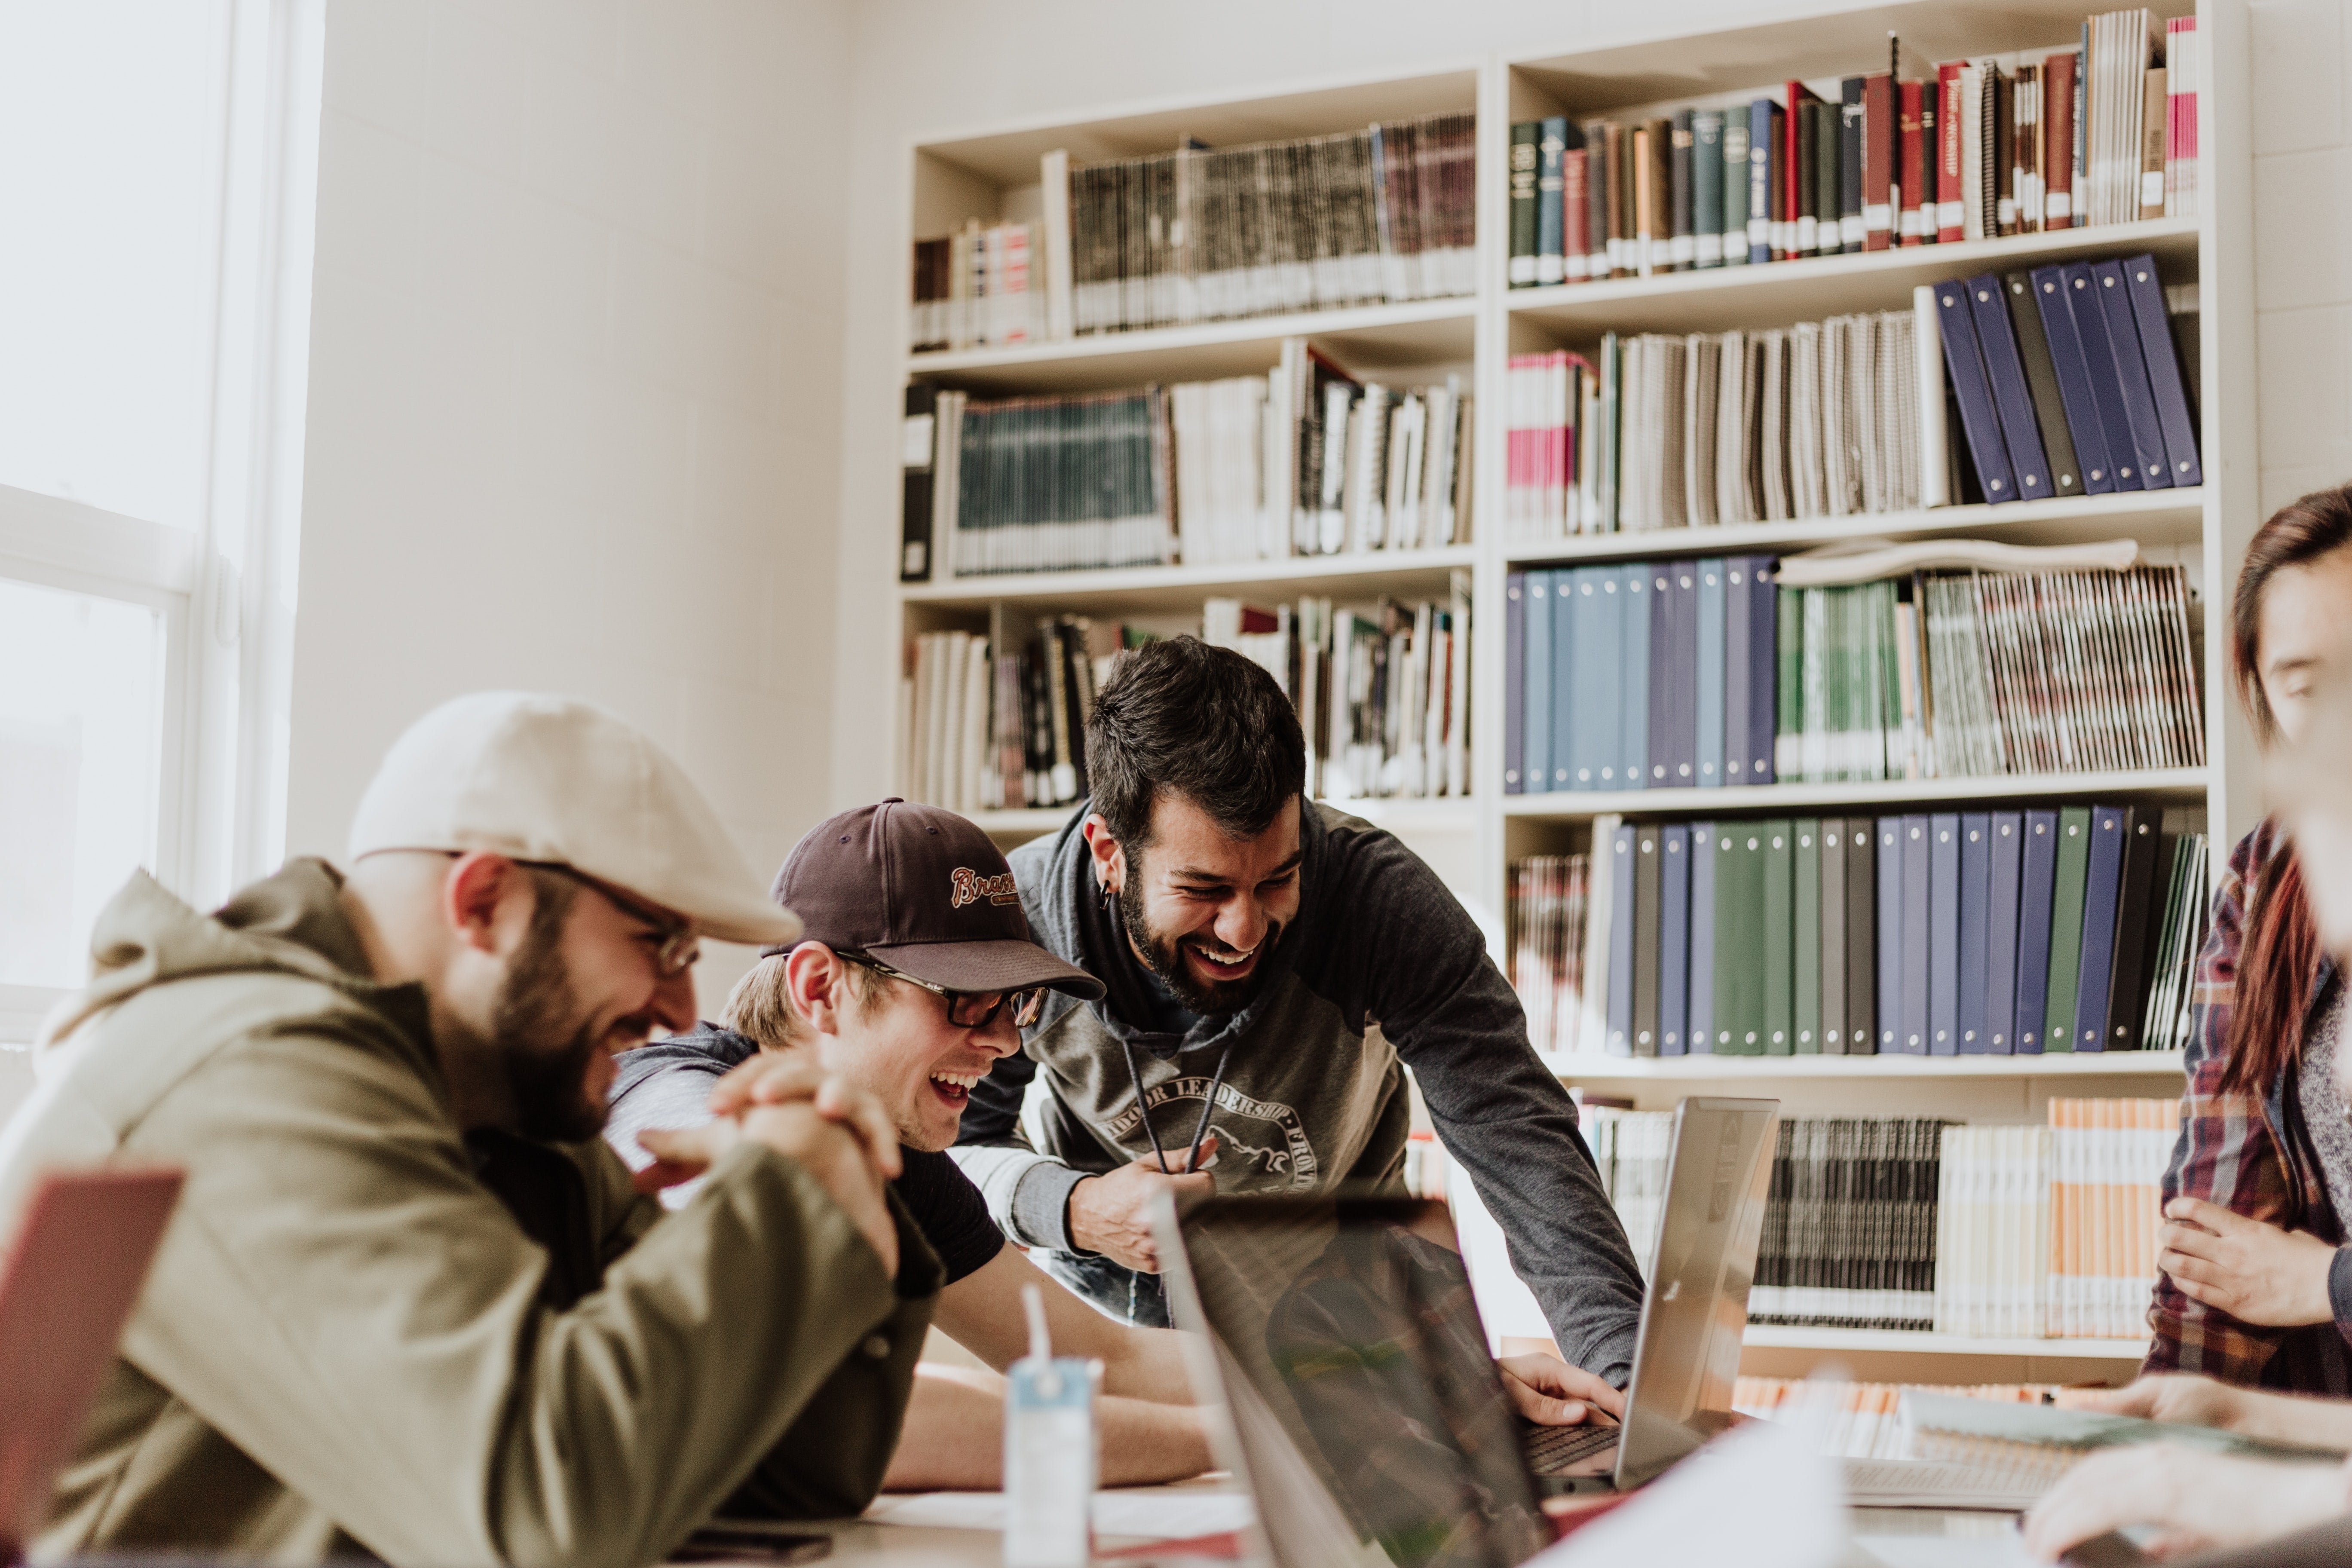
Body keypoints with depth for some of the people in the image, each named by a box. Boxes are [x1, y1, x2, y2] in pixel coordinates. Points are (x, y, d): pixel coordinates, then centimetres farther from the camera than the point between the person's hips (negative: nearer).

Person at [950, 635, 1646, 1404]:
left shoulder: (1383, 899, -27)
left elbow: (1518, 1137, -30)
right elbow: (953, 1142, -8)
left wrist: (1621, 1364, -44)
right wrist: (1073, 1211, -30)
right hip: (1108, 1299, 0)